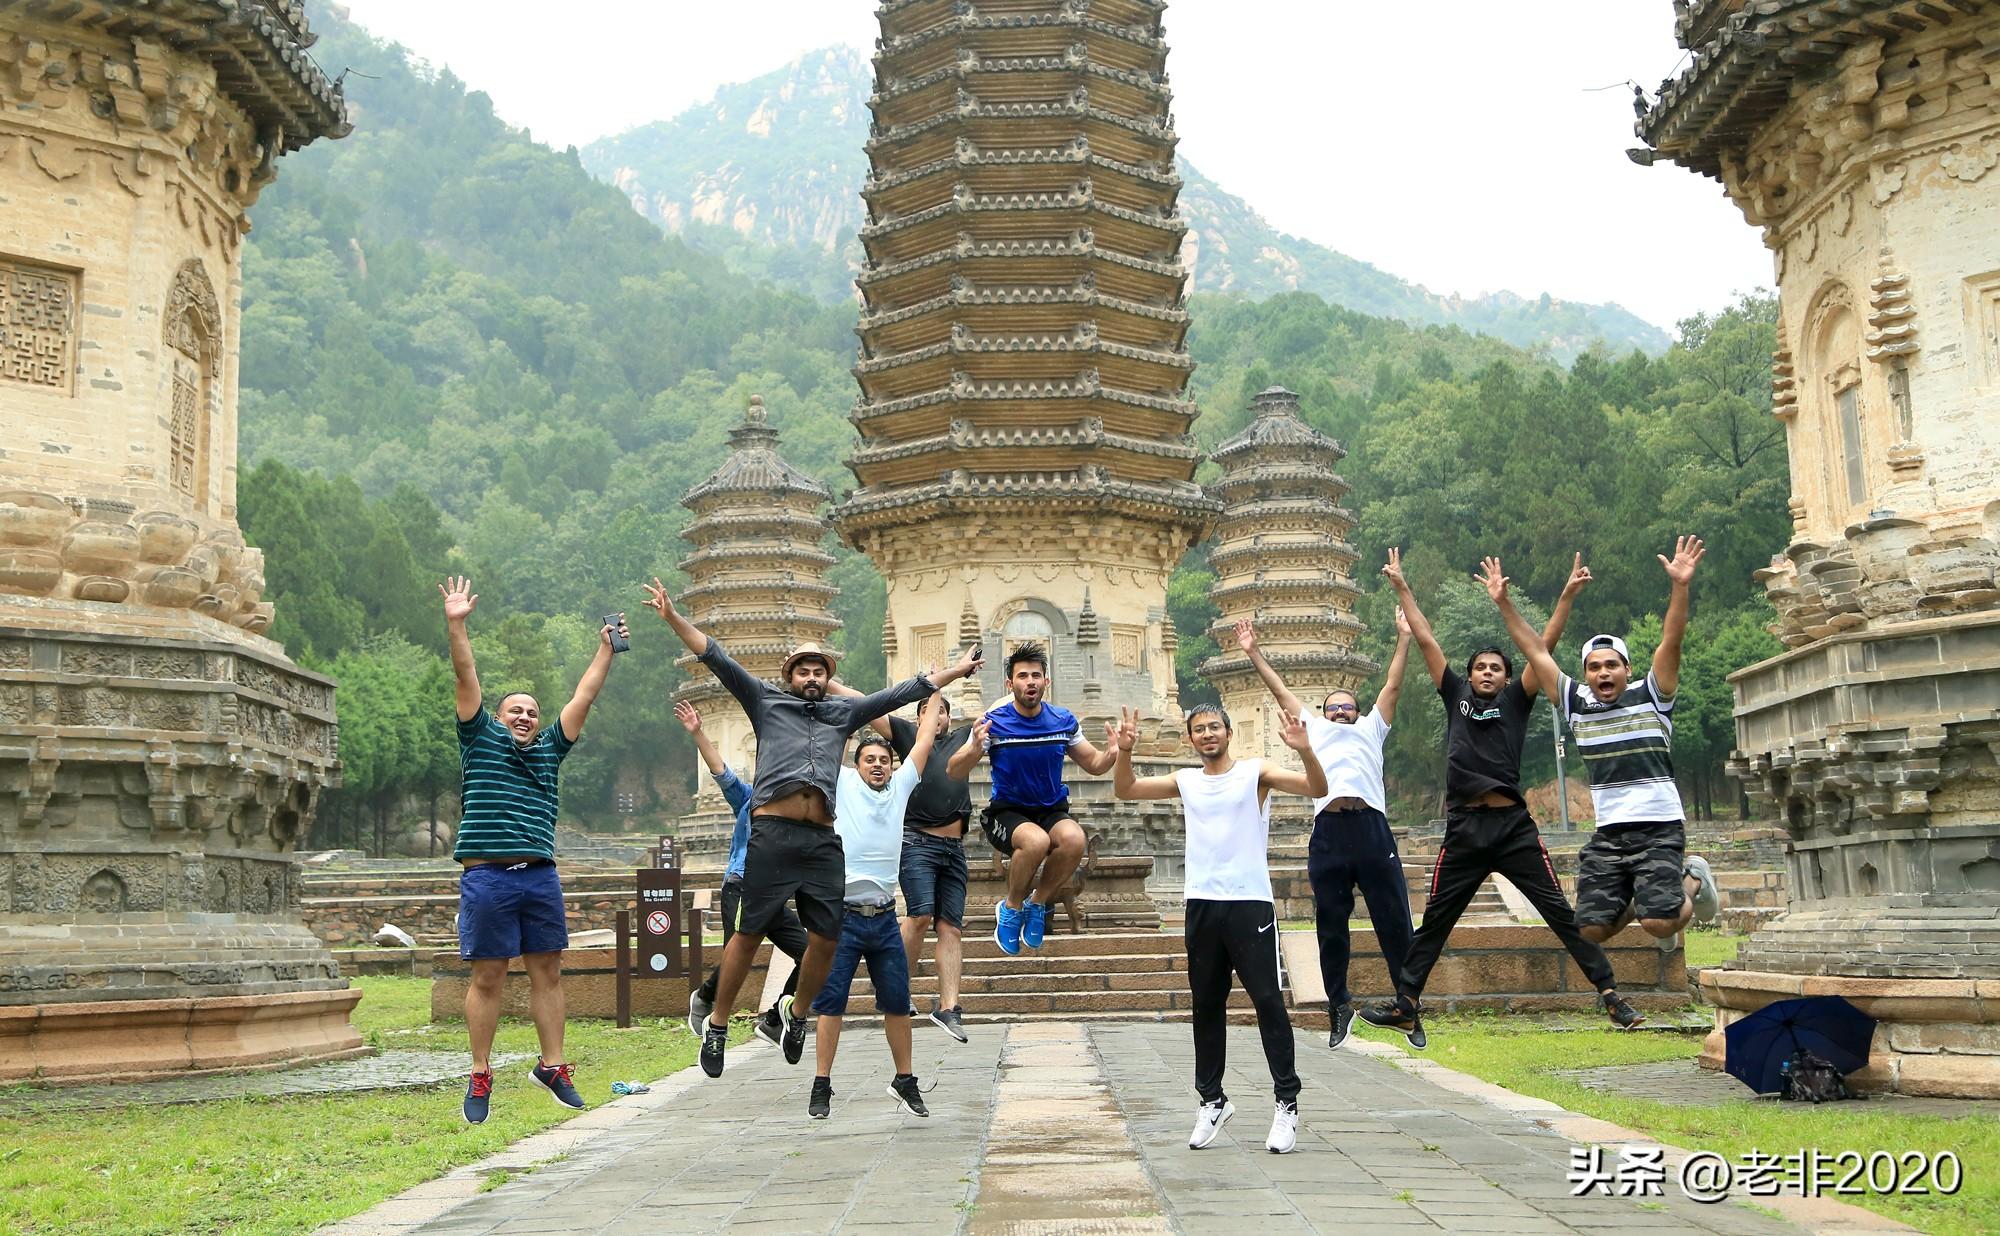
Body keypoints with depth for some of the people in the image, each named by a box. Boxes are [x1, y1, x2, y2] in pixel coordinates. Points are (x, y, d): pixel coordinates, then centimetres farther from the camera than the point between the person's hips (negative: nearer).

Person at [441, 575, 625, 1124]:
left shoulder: (549, 748, 18)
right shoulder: (482, 739, 10)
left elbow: (584, 696, 18)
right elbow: (466, 679, 2)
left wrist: (606, 650, 17)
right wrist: (456, 625, -6)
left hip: (540, 875, 4)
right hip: (487, 877, -4)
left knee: (547, 971, 5)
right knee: (488, 977, 0)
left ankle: (552, 1066, 13)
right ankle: (480, 1077, 7)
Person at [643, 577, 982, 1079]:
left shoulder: (843, 712, 23)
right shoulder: (765, 701, 15)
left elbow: (902, 693, 26)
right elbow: (716, 658, 9)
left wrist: (958, 670, 28)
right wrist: (672, 616, 0)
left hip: (823, 840, 4)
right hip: (772, 833, -3)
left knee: (826, 938, 2)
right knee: (749, 934, -2)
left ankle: (797, 1011, 27)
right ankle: (717, 1026, 11)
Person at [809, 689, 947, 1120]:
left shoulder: (900, 785, 11)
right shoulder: (841, 783, 3)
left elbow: (923, 741, 18)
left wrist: (934, 695, 24)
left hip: (884, 918, 4)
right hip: (843, 916, -4)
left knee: (898, 1003, 8)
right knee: (831, 1003, -2)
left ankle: (904, 1081, 21)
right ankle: (821, 1086, 5)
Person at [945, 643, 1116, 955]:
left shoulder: (1064, 721, -1)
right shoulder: (993, 722, -10)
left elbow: (1094, 765, 9)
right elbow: (954, 772, -14)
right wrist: (975, 749, -35)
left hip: (1052, 810, 3)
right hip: (1007, 812, -3)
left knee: (1074, 839, -32)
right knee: (1036, 841, -37)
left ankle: (1037, 903, -4)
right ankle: (1011, 908, -7)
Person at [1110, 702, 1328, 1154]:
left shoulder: (1256, 772, 0)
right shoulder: (1185, 781, 12)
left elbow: (1317, 789, -11)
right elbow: (1124, 790, 10)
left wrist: (1304, 749, -30)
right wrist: (1124, 752, -10)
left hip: (1250, 902, -4)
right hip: (1202, 905, 4)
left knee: (1268, 1000, -5)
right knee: (1206, 1006, 10)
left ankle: (1287, 1103, 1)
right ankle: (1212, 1100, 21)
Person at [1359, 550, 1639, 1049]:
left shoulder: (1515, 702, 8)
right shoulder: (1457, 697, 14)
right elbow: (1426, 640, 13)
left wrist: (1503, 603, -14)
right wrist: (1402, 589, 12)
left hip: (1514, 825, -2)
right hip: (1463, 828, 2)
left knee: (1562, 914, -1)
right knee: (1433, 922, 7)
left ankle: (1610, 994, 2)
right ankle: (1406, 1004, 14)